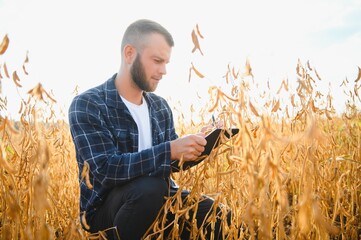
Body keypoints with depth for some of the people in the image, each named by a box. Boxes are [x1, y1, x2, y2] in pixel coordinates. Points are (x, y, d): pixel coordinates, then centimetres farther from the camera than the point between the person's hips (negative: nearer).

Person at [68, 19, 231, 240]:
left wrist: (195, 149, -10)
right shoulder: (87, 106, -14)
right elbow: (106, 169, -26)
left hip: (157, 201, 5)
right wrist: (170, 150, -33)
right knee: (152, 187, -36)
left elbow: (173, 161, 11)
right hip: (105, 208, -5)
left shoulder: (160, 106, 6)